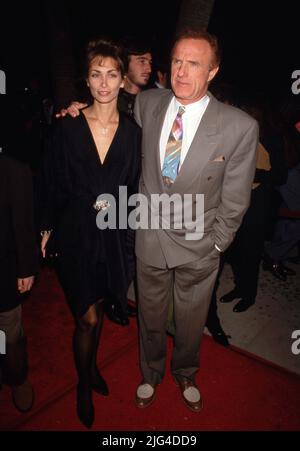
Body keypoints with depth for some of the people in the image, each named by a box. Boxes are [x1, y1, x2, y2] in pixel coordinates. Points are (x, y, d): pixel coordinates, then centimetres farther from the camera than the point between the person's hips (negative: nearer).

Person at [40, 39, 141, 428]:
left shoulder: (132, 131, -2)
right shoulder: (68, 126, -7)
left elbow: (133, 186, 6)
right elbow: (53, 182, -1)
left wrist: (113, 202, -11)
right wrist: (47, 229, 2)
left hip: (112, 234, 2)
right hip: (75, 233, -2)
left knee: (98, 309, 19)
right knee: (87, 318, 5)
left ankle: (92, 365, 48)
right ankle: (84, 384, 34)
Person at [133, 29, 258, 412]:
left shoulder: (240, 127, -17)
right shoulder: (147, 104, -6)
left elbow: (235, 199, -9)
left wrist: (216, 244, -3)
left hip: (198, 246, -1)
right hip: (150, 237, 2)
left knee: (190, 321, 20)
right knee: (151, 318, 21)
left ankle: (185, 374, 54)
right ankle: (151, 374, 53)